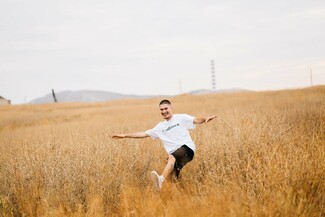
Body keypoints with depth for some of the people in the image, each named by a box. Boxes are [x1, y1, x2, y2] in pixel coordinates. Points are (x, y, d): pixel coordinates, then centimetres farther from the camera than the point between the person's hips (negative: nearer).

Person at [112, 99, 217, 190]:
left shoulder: (181, 118, 9)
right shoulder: (160, 127, 22)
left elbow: (196, 120, -6)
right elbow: (144, 134, 25)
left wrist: (205, 119, -30)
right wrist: (125, 135, 21)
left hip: (186, 148, -8)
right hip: (174, 155, 8)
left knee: (171, 158, -35)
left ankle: (161, 180, -57)